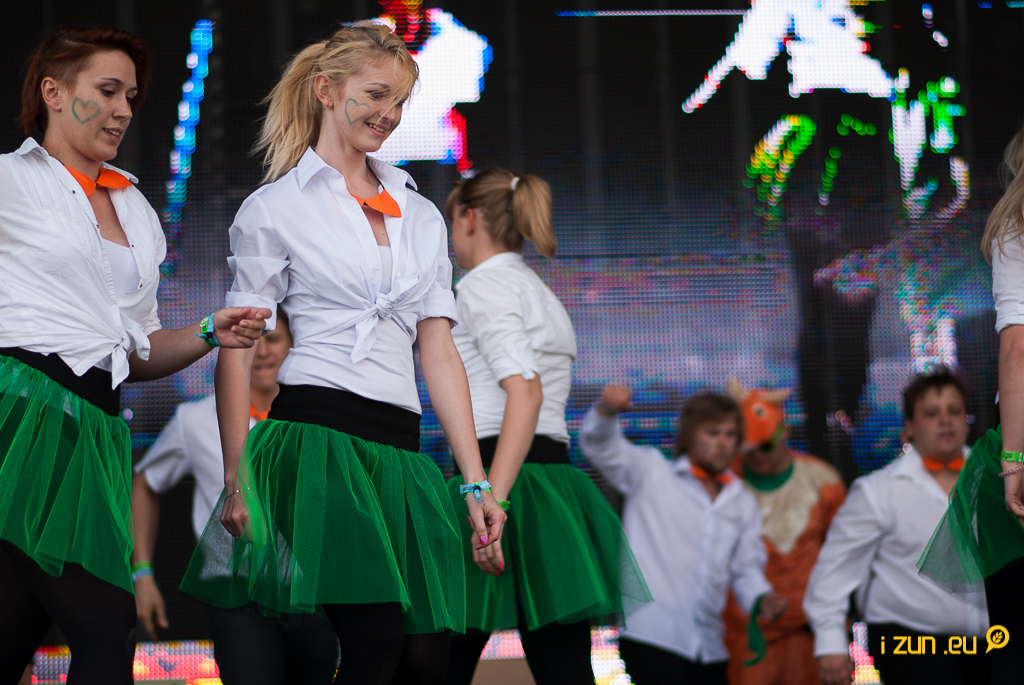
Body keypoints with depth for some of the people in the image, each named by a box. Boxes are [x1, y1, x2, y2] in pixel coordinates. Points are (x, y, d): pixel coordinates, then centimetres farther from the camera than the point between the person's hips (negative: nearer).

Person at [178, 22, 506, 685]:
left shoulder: (422, 217, 22)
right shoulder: (275, 208, 8)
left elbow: (440, 353, 17)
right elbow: (236, 352, 3)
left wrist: (477, 481, 8)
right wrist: (237, 482, -7)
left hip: (400, 455, 5)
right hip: (319, 441, -5)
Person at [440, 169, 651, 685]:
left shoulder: (483, 284, -3)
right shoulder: (541, 293, 25)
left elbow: (525, 392, -17)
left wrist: (491, 502, -24)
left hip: (508, 475, -9)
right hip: (559, 480, 9)